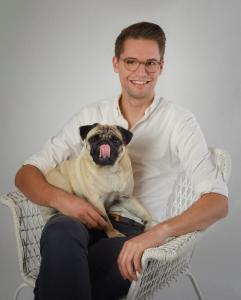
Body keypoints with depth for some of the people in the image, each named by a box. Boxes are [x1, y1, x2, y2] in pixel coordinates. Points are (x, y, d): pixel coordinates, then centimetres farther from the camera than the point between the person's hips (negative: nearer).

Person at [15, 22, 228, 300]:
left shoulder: (180, 123, 2)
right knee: (60, 230, -34)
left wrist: (161, 231, -27)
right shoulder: (90, 115, 12)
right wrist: (60, 198, -13)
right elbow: (26, 173, 10)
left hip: (137, 234, -3)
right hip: (82, 222, 3)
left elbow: (218, 201, -9)